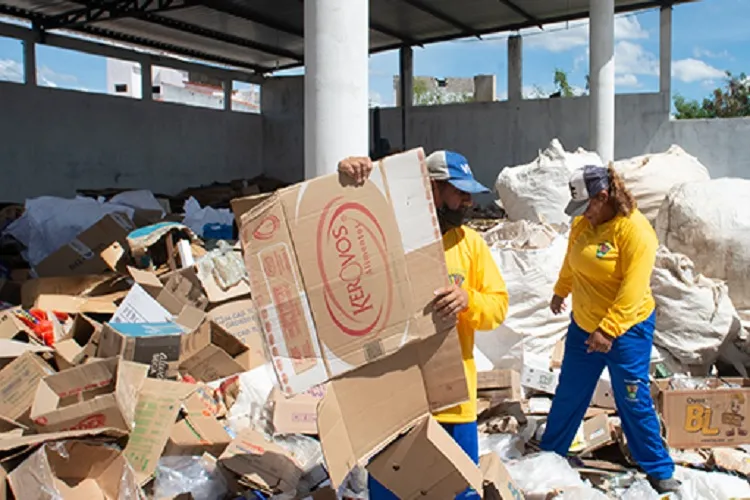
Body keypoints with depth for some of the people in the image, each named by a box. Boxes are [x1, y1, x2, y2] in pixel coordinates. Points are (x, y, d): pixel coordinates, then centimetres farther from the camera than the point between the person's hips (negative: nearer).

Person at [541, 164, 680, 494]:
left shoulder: (635, 230, -21)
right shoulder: (582, 224, -1)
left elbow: (633, 289, -25)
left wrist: (608, 330, -28)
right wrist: (560, 292, 30)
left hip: (627, 330, -6)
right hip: (583, 326, 6)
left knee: (633, 402, 5)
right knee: (569, 394, 16)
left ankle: (659, 469, 24)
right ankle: (550, 451, 33)